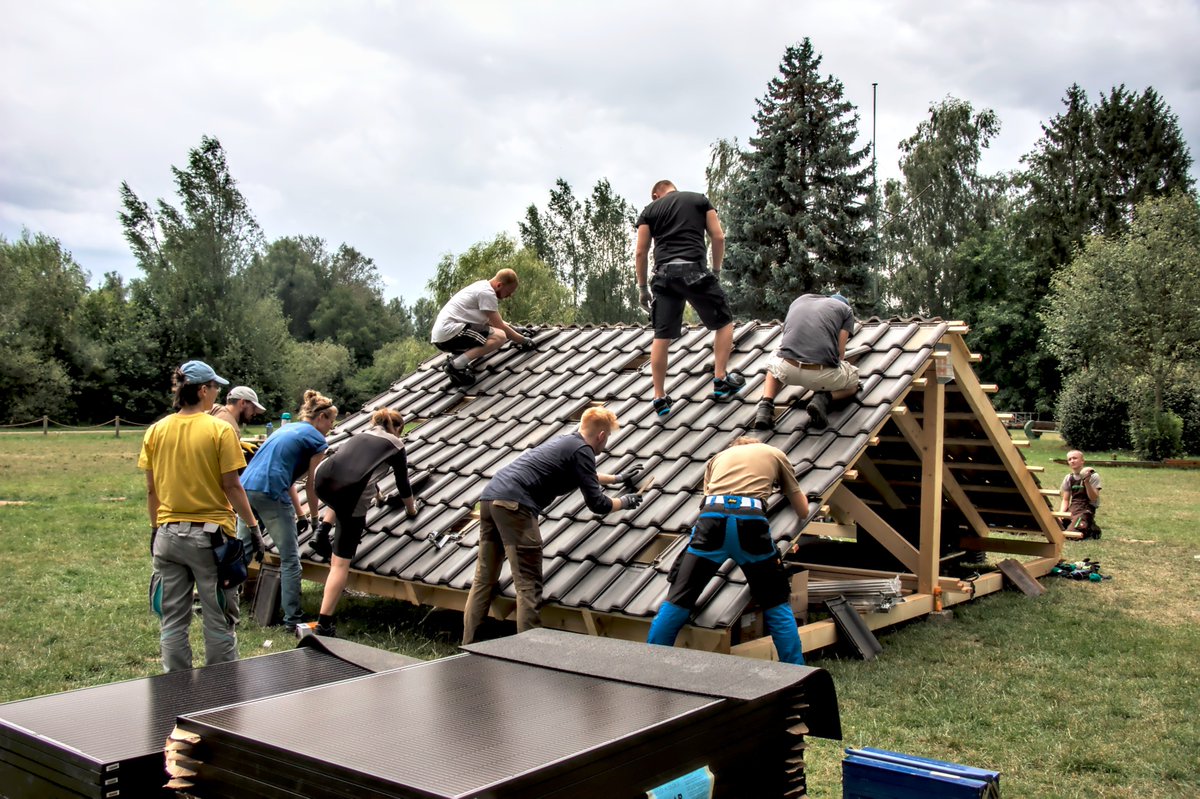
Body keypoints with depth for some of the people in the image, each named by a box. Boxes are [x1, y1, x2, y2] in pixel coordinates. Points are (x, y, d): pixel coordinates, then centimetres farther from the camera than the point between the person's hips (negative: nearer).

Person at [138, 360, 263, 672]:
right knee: (218, 619, 6)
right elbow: (231, 486, -10)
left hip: (168, 534, 4)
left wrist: (155, 529, 18)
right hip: (210, 534, -4)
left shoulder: (156, 431, 3)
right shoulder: (220, 430, -10)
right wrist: (252, 524, -1)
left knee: (173, 620, 11)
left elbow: (151, 490, 7)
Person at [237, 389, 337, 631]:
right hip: (271, 494, -8)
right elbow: (311, 484, 8)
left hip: (246, 487, 8)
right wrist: (314, 517, 23)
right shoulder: (316, 440, 3)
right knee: (290, 559, 2)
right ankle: (292, 619, 4)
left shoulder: (287, 428, 26)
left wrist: (300, 514, 31)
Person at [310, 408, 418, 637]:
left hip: (322, 479, 5)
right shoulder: (396, 444, 22)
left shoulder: (360, 436, 35)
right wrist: (411, 509, 49)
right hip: (350, 491, -5)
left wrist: (373, 493, 68)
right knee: (341, 562, -1)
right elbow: (403, 483, 29)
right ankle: (324, 625, -4)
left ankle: (324, 530, 23)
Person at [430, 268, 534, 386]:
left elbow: (494, 321, 32)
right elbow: (500, 327, -9)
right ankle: (456, 365, -17)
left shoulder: (482, 286, 19)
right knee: (499, 336, -20)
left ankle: (455, 357, 9)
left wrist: (516, 330, 27)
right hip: (449, 333, -10)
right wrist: (523, 340, 2)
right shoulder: (487, 293, -11)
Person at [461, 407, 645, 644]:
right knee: (528, 586, -5)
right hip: (514, 504, -10)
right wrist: (624, 502, 18)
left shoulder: (566, 441, 26)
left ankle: (468, 645, 18)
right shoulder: (582, 451, -1)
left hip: (489, 496, 10)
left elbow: (582, 475, 47)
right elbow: (596, 504, -1)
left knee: (484, 579, 14)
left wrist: (617, 479, 57)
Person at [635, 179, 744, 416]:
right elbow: (718, 237, 10)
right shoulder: (700, 200, 18)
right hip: (694, 269, -2)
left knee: (661, 337, 7)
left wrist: (642, 287, 19)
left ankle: (660, 398, 9)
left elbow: (641, 252, 11)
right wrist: (716, 271, 20)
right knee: (724, 322, 16)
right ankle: (720, 381, 13)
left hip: (664, 274, 2)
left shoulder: (650, 210, 18)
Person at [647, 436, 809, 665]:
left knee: (677, 601, 10)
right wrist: (800, 495, 57)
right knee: (777, 605, 16)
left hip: (710, 519, 1)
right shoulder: (775, 454, 31)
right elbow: (803, 512, 35)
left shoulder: (719, 457, 35)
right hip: (751, 520, -1)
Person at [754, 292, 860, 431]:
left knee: (774, 365, 40)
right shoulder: (845, 309, 18)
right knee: (853, 382, 31)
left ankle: (766, 405, 11)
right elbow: (840, 351, 10)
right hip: (822, 375, -2)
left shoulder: (799, 300, 28)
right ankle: (824, 398, 0)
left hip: (787, 371, 3)